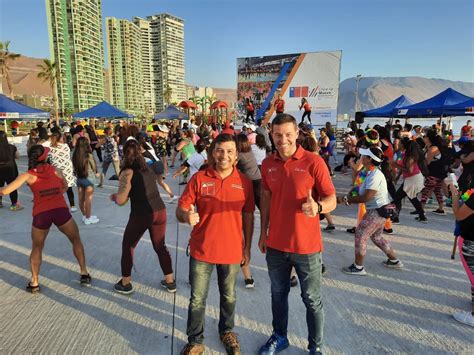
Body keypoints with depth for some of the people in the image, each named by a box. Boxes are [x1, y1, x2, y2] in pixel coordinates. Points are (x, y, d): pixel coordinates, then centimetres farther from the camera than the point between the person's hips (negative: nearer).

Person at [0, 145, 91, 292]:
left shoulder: (28, 175, 5)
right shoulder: (56, 171, 11)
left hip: (41, 214, 0)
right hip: (61, 210, 0)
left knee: (37, 248, 24)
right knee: (76, 240, 21)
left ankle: (34, 283, 23)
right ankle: (84, 274, 21)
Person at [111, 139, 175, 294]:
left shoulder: (127, 172, -6)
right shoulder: (147, 167, 14)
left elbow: (121, 201, -8)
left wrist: (114, 196, 10)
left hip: (141, 215, -6)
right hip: (159, 211, 6)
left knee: (127, 246, 18)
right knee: (160, 246, 21)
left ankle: (125, 284, 27)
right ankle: (170, 282, 30)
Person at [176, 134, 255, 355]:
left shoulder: (244, 182, -5)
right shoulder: (199, 178, -9)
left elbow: (248, 217, 3)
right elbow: (180, 209, -7)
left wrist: (247, 248, 5)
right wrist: (186, 216, -31)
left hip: (232, 252, 1)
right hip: (202, 251, -1)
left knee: (229, 297, 20)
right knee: (197, 300, 11)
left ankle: (227, 332, 46)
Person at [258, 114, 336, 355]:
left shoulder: (313, 162, -13)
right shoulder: (268, 164, 1)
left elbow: (331, 199, -11)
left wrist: (318, 207, -33)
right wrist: (263, 232, 10)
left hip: (306, 245, -4)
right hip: (275, 244, 4)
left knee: (312, 300, 12)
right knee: (278, 294, 21)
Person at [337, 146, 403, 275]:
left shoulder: (375, 176, -25)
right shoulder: (368, 172, 5)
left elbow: (366, 197, -27)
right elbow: (359, 188, 10)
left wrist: (346, 199, -20)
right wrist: (348, 196, -9)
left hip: (378, 211, -10)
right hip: (377, 210, 10)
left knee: (360, 235, -3)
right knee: (376, 237, 23)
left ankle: (358, 267, 8)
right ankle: (394, 260, 38)